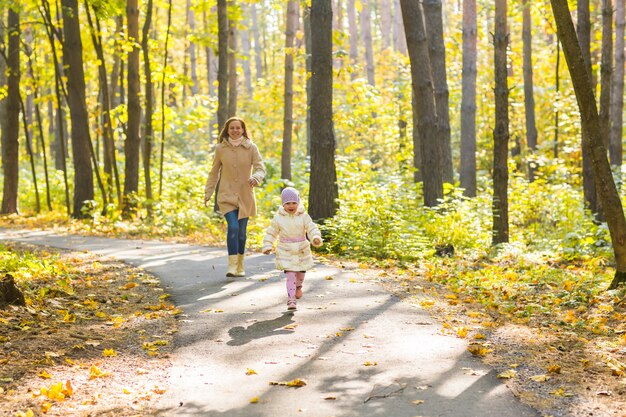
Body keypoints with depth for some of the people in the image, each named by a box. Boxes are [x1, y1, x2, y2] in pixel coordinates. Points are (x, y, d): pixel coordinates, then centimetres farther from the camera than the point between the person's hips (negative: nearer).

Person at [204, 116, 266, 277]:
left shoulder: (251, 147, -1)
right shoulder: (221, 148, 1)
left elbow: (260, 167, -4)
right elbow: (214, 173, 10)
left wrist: (256, 177, -27)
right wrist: (208, 193, 8)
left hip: (245, 196, 1)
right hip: (227, 195, -1)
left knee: (241, 231, 6)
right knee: (233, 227, -18)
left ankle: (240, 267, 21)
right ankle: (232, 266, -17)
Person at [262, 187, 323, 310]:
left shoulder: (303, 216, -7)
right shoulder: (278, 218, -7)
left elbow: (312, 228, -10)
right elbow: (271, 232, 2)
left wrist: (316, 238, -30)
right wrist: (267, 246, -2)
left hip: (302, 251, 2)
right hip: (286, 253, -2)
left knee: (301, 272, 19)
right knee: (290, 275, -12)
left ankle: (298, 286, 52)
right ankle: (291, 300, -11)